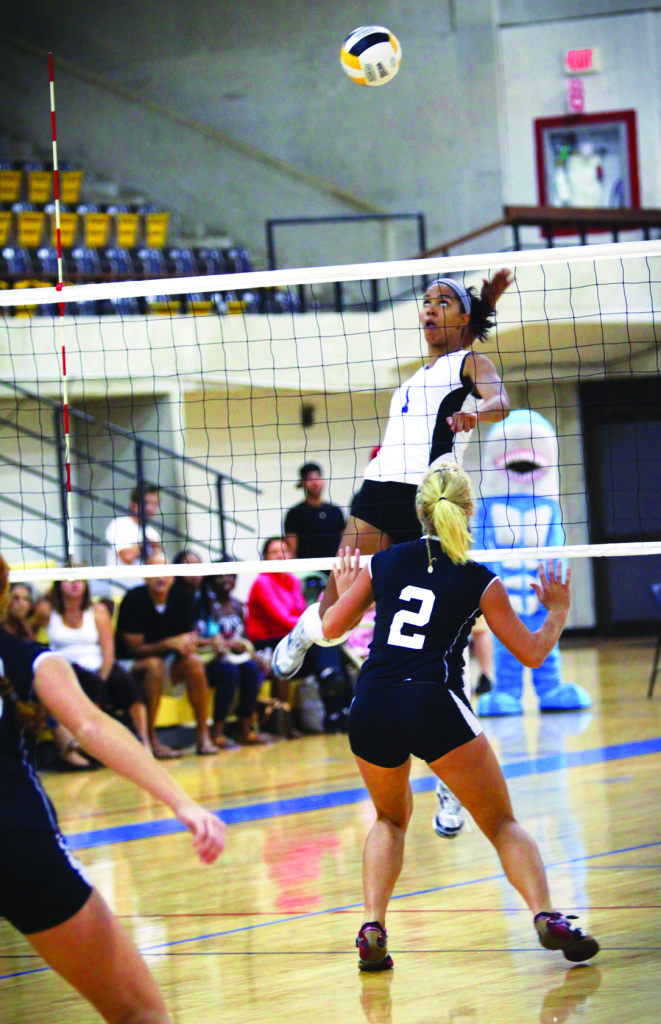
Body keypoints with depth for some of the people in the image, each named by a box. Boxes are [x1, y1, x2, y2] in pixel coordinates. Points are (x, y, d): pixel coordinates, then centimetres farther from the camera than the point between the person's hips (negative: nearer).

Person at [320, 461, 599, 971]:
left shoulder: (385, 562, 11)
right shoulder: (478, 581, 5)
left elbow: (331, 628, 16)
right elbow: (531, 652, 11)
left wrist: (345, 593, 36)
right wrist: (559, 612, 28)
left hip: (371, 710, 3)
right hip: (434, 705, -3)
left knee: (391, 819, 27)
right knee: (502, 824, 8)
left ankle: (373, 929, 9)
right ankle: (547, 917, -14)